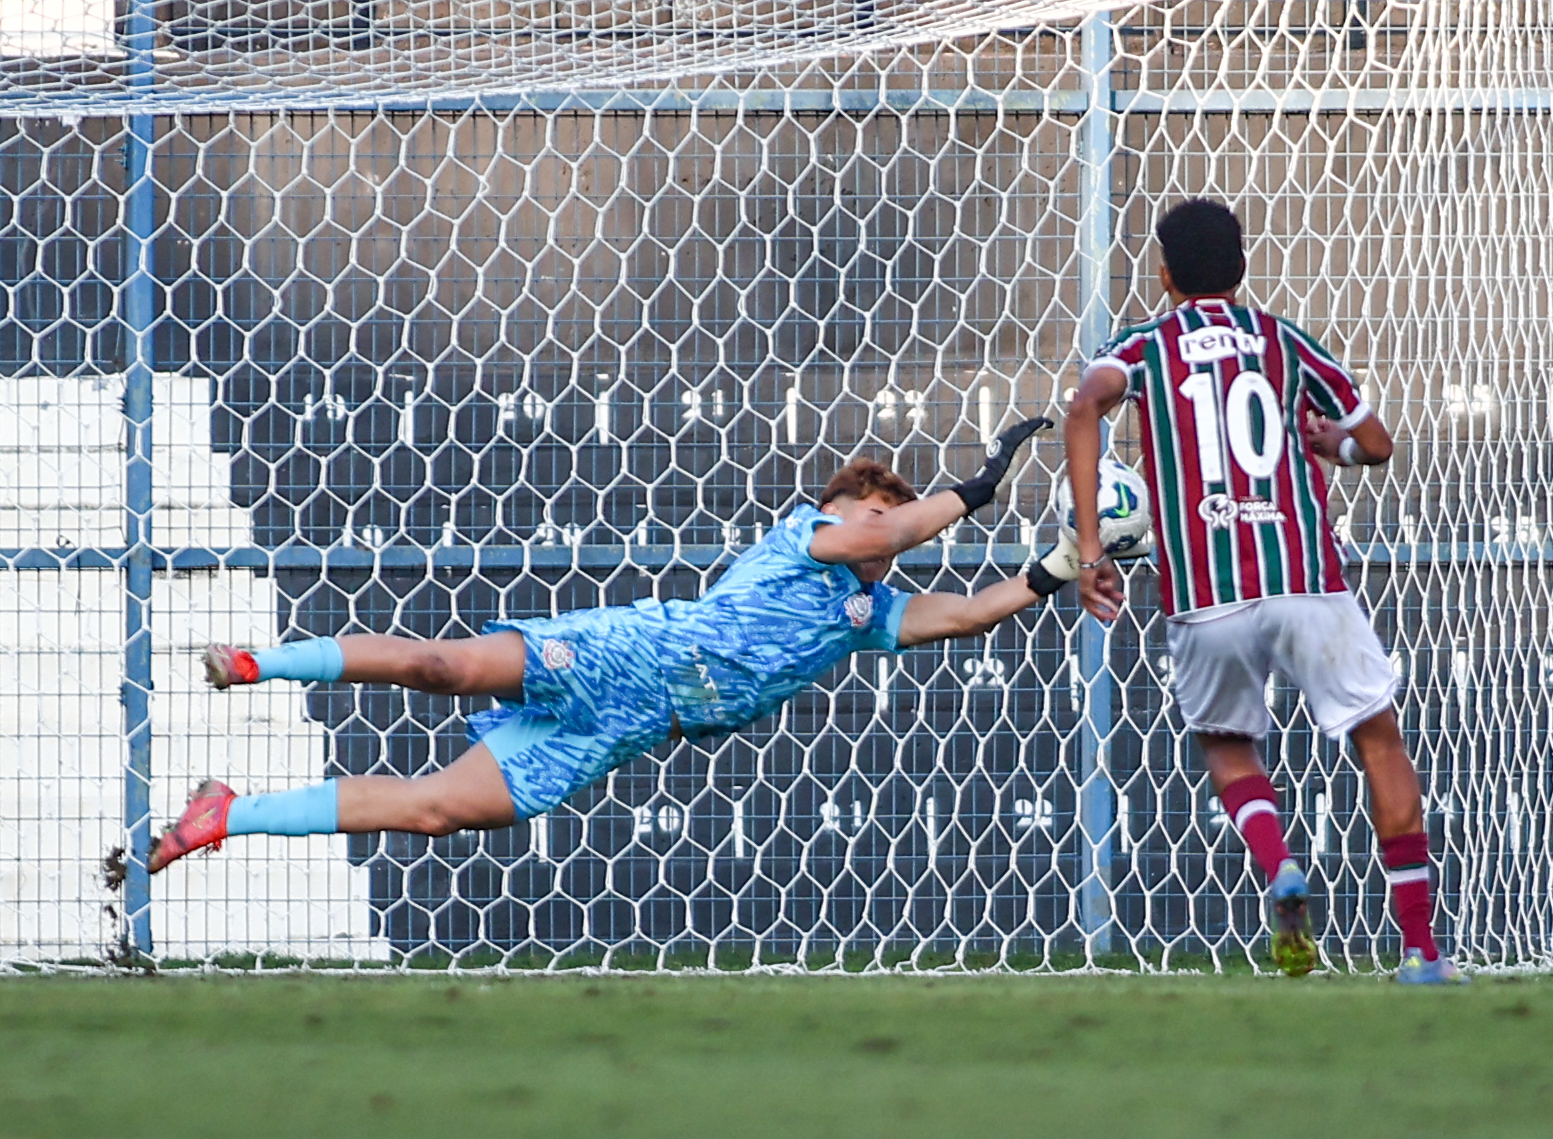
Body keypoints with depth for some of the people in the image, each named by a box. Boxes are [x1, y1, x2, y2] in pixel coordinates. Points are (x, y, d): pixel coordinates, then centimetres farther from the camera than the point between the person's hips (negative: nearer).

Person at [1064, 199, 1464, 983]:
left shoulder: (1143, 349, 11)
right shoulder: (1286, 343, 15)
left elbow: (1086, 405, -11)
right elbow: (1375, 444, 22)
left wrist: (1088, 545, -12)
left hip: (1202, 599, 0)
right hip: (1307, 584, 0)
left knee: (1227, 743, 24)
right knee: (1378, 739, 13)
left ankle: (1279, 870, -6)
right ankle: (1422, 949, 6)